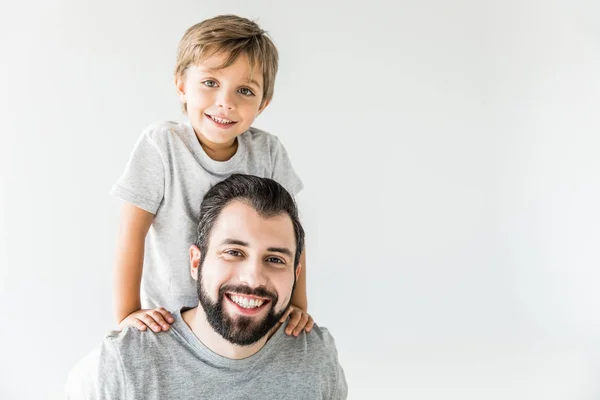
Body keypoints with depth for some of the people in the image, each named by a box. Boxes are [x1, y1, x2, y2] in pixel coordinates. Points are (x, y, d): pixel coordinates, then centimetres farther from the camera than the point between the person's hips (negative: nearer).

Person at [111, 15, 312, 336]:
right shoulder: (161, 144, -17)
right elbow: (132, 232, -15)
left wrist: (297, 305, -5)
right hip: (171, 319, -2)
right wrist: (127, 314, -17)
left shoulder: (268, 152, -9)